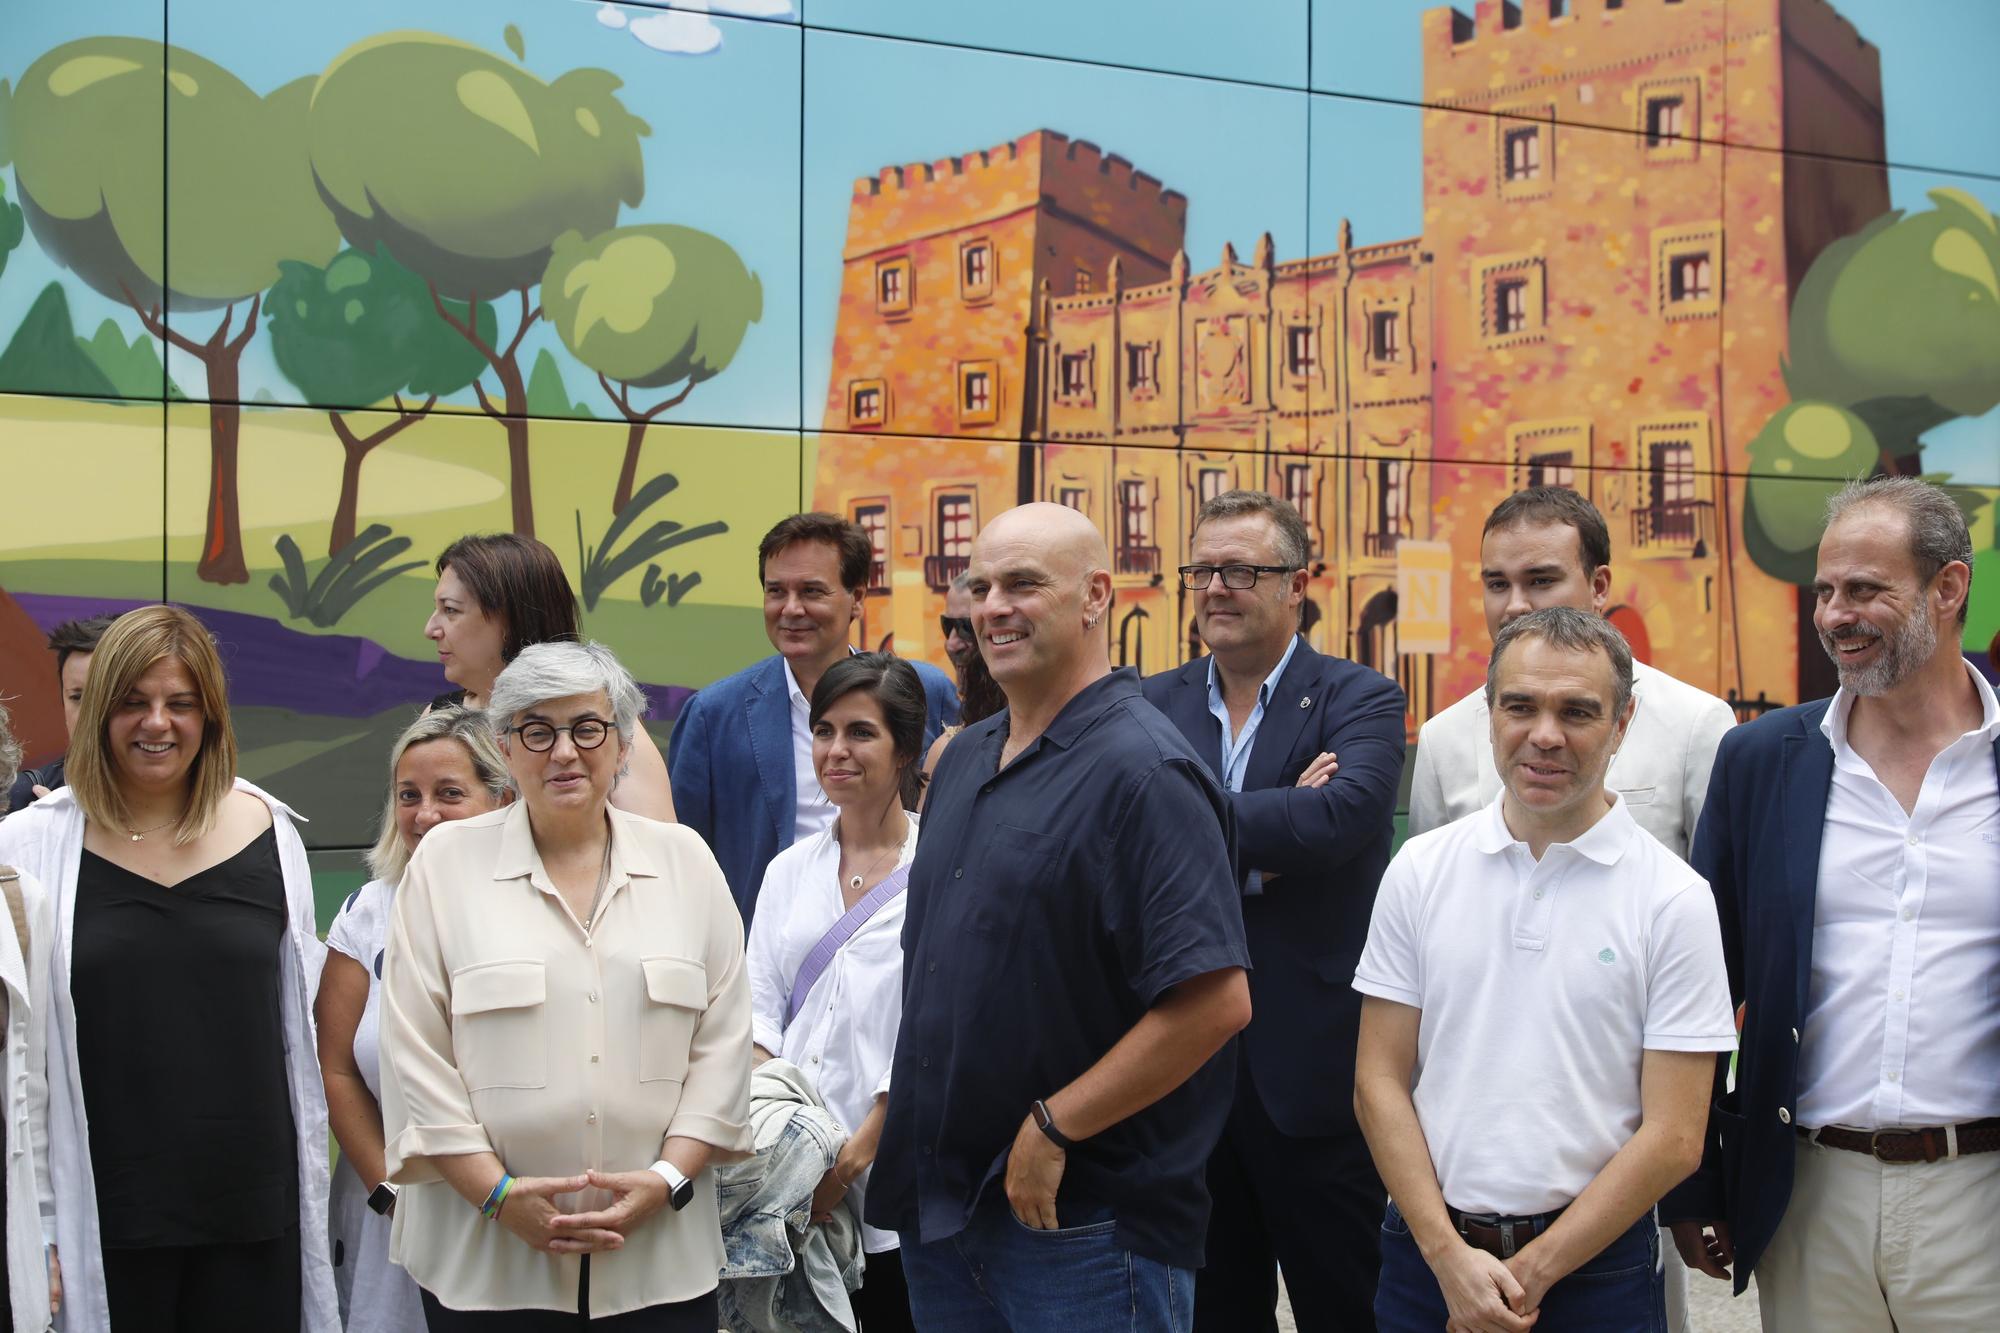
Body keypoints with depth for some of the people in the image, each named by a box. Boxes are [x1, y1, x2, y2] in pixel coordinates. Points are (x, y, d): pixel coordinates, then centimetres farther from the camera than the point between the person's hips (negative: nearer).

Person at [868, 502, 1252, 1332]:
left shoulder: (1142, 771, -15)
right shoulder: (965, 759, 11)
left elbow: (1216, 1002, -22)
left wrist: (1053, 1129, -18)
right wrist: (901, 1121, 10)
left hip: (1083, 1224, -7)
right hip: (939, 1204, 8)